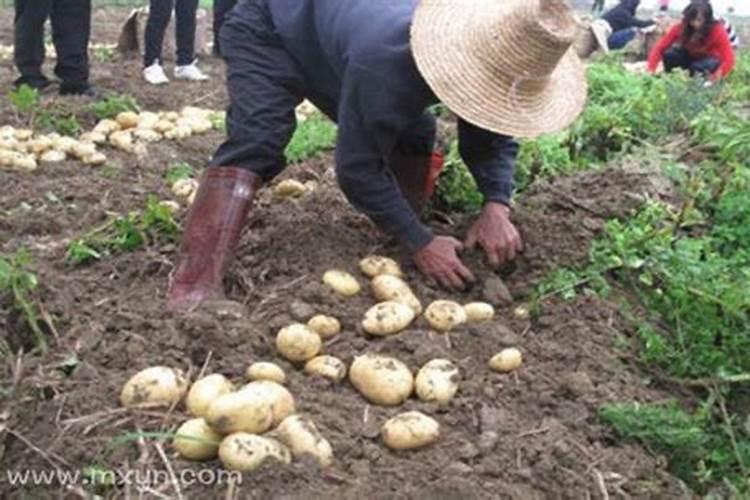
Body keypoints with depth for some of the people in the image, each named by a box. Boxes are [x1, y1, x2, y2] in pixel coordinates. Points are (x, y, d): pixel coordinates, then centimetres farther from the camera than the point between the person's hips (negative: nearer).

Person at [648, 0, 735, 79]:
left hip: (709, 60, -2)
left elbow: (729, 58, -37)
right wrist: (651, 69, -39)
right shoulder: (681, 27, -23)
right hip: (690, 57, 2)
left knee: (711, 64, -37)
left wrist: (719, 73, -54)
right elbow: (660, 47, -25)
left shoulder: (717, 30, -30)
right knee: (668, 54, -26)